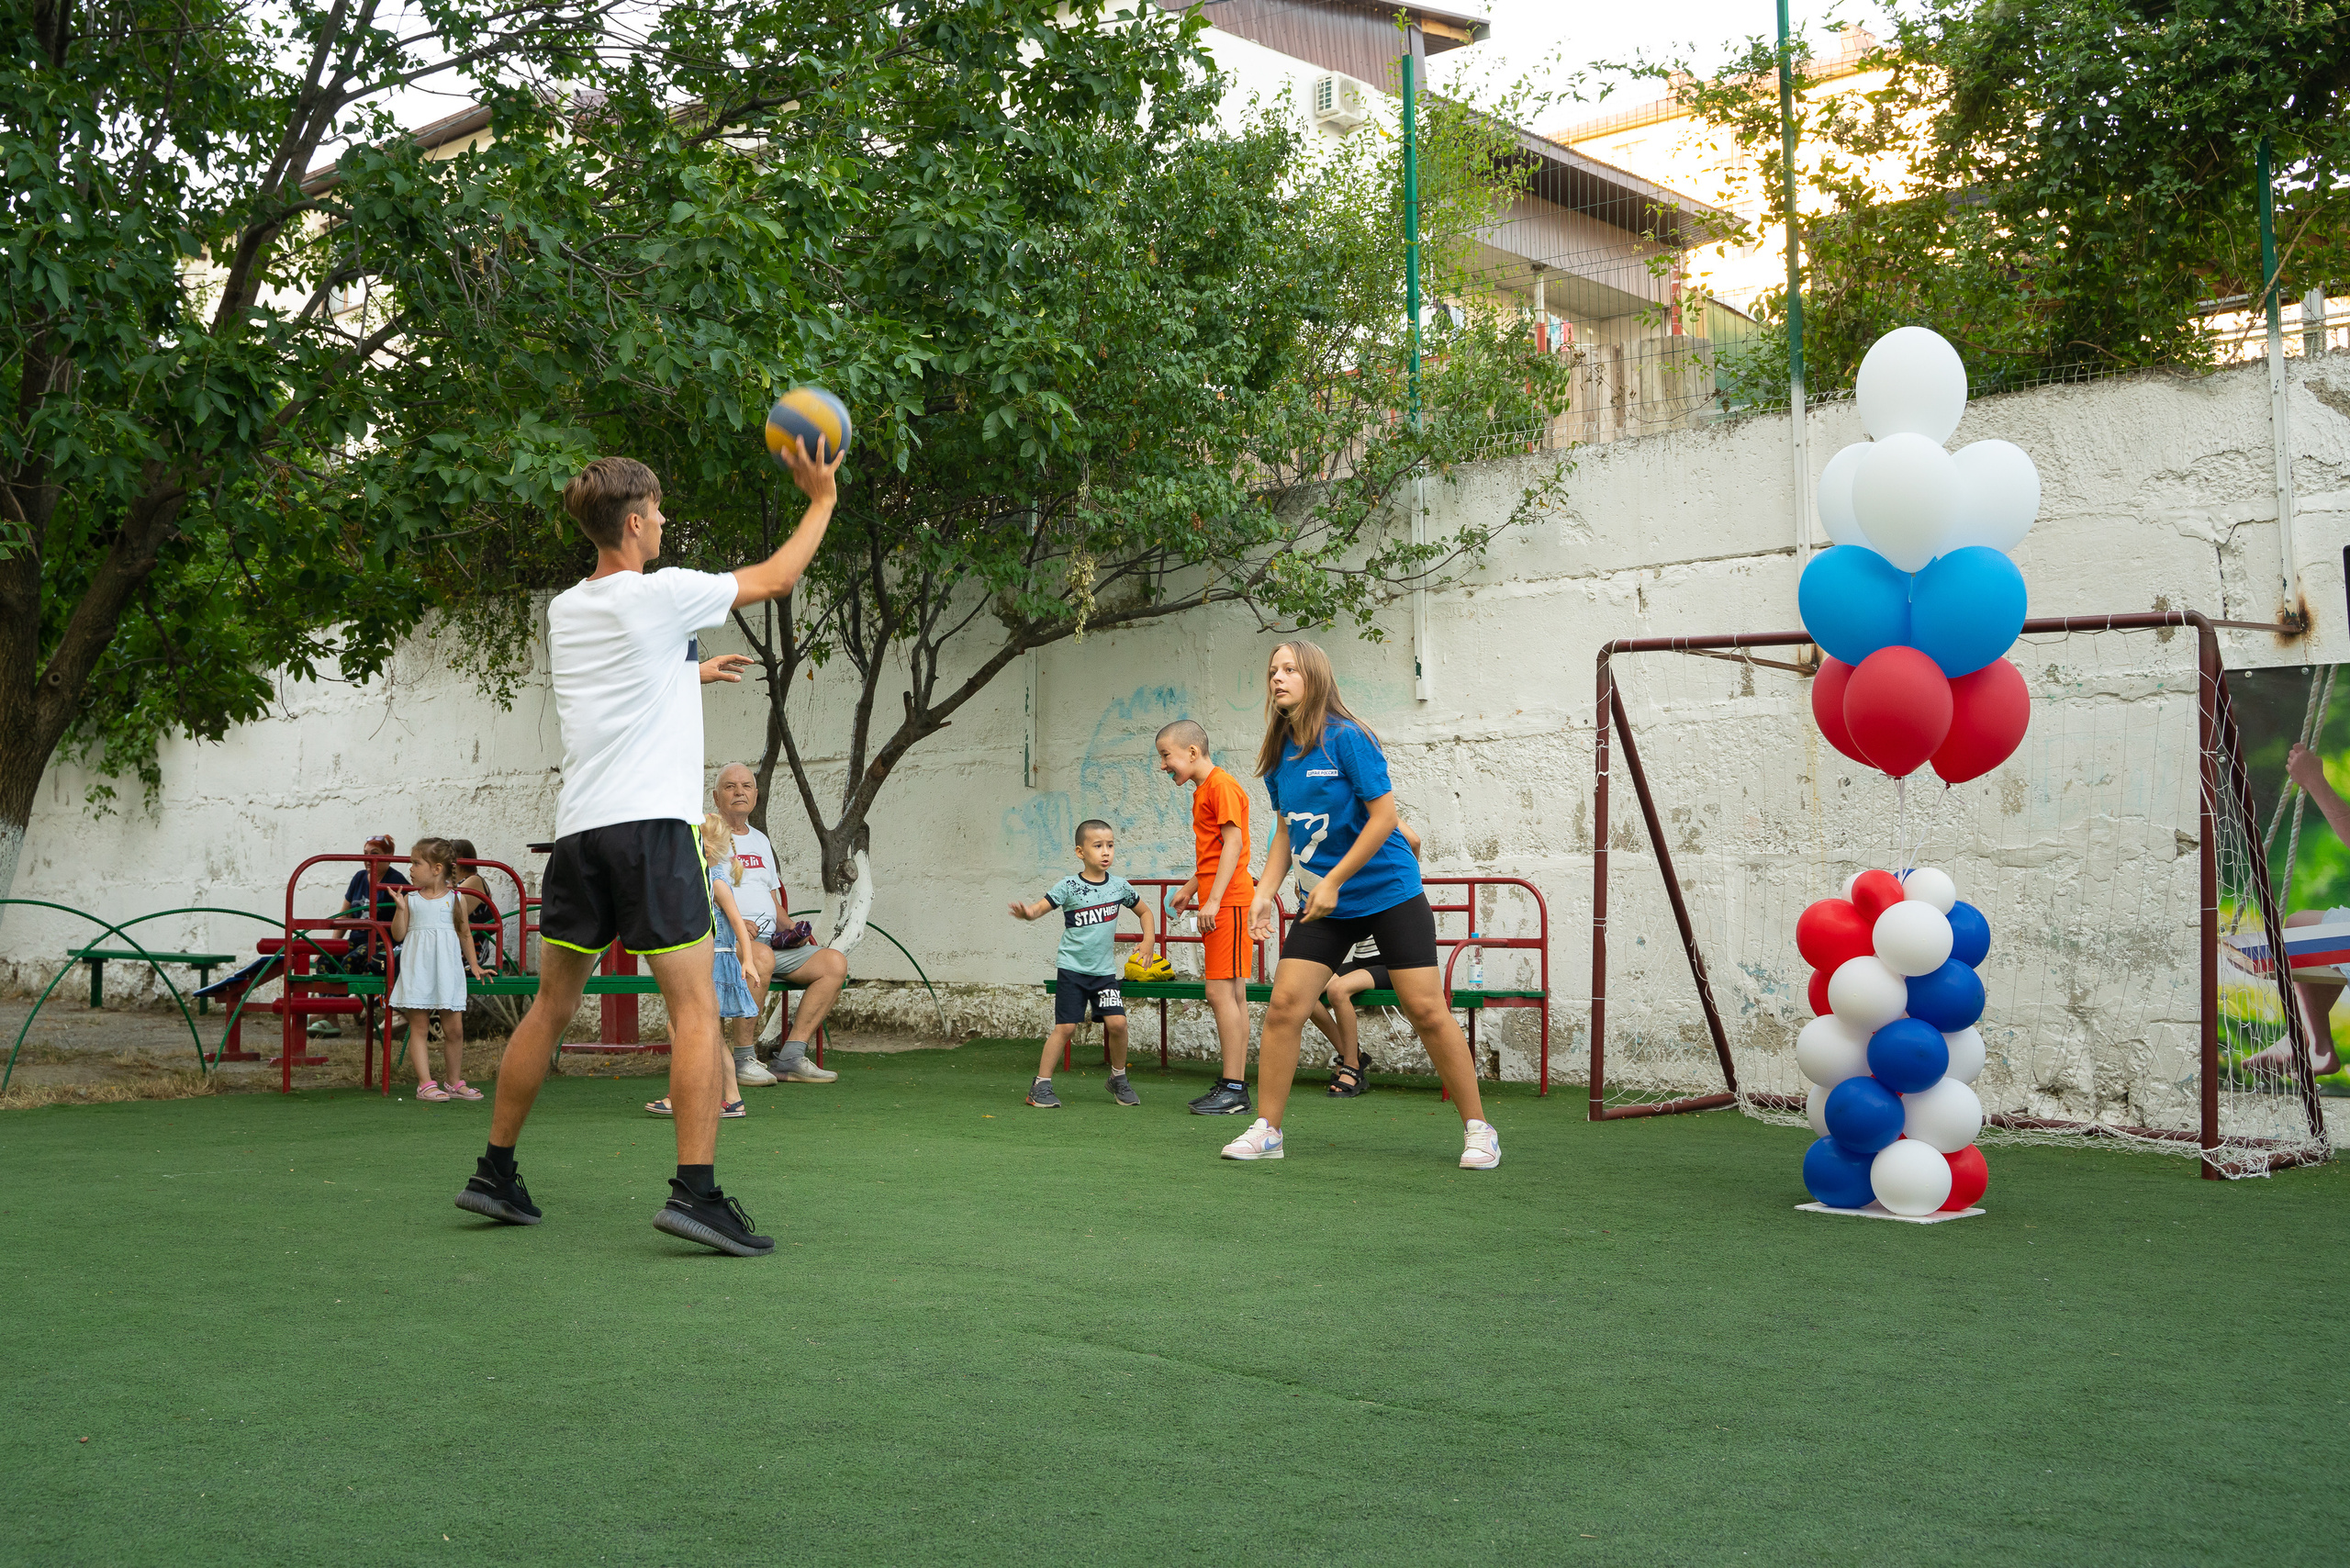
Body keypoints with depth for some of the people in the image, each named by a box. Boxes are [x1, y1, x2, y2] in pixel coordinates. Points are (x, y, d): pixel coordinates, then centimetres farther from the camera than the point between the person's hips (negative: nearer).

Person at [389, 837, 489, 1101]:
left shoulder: (456, 898, 4)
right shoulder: (411, 898, 4)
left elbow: (465, 933, 14)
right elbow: (398, 935, 2)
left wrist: (473, 964, 13)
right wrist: (400, 908, -10)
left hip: (447, 969, 0)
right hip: (417, 968, 0)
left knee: (454, 1028, 3)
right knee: (419, 1027, -2)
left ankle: (455, 1082, 17)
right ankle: (425, 1084, 1)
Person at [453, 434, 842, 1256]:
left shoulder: (563, 611, 14)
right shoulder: (662, 594, -5)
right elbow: (778, 577, 8)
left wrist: (691, 670, 47)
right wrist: (821, 497, 20)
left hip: (578, 829, 7)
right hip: (651, 824, -7)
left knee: (552, 1007, 15)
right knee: (696, 1010, -6)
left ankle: (496, 1173, 23)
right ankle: (696, 1191, -13)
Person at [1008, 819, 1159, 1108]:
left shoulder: (1119, 886, 3)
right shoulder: (1069, 887, -7)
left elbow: (1144, 911, 18)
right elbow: (1040, 908, -15)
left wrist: (1149, 940, 4)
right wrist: (1026, 912, -38)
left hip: (1104, 969, 3)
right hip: (1072, 968, -3)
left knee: (1117, 1022, -9)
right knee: (1065, 1027, -6)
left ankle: (1118, 1078, 14)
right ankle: (1041, 1085, 5)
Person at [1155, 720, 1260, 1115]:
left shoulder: (1221, 785, -10)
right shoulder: (1202, 791, 19)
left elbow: (1233, 843, -18)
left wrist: (1213, 899, -21)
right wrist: (1191, 887, 24)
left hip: (1228, 902, -10)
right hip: (1218, 904, 10)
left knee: (1221, 992, -11)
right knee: (1231, 995, 9)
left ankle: (1233, 1090, -9)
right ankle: (1234, 1086, 11)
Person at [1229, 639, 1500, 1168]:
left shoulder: (1347, 739, -14)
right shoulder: (1278, 755, 5)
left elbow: (1383, 817, -17)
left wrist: (1333, 881, -17)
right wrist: (1264, 894, 4)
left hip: (1388, 892, -5)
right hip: (1323, 904, 5)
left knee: (1427, 1012, -5)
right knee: (1283, 1007, -6)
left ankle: (1478, 1130, 7)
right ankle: (1266, 1130, 5)